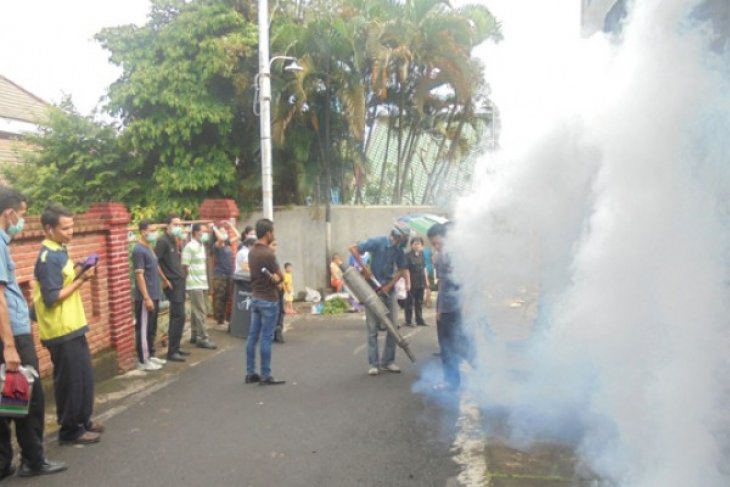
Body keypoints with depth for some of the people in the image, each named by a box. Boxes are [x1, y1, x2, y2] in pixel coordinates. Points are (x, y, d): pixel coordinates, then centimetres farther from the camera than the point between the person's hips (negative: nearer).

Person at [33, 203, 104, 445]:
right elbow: (52, 298, -21)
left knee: (85, 376, 18)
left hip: (73, 327, 9)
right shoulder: (48, 258, -19)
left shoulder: (59, 252, 10)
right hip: (61, 331, -9)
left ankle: (83, 419, 32)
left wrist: (78, 274, 1)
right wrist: (81, 280, -18)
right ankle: (70, 430, 16)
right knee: (71, 380, 2)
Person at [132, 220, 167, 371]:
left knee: (152, 329, 16)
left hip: (154, 295, 9)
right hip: (145, 297, -9)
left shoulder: (149, 248, 13)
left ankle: (150, 355, 26)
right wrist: (146, 298, -21)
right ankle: (143, 361, 5)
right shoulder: (139, 250, -15)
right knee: (143, 329, -1)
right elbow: (139, 275, -19)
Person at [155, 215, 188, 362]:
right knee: (179, 316, -9)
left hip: (180, 281, 9)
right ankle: (171, 352, -3)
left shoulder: (174, 241, 14)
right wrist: (164, 279, -15)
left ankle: (176, 348, 20)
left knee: (177, 316, 12)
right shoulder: (163, 241, -14)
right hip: (172, 283, -9)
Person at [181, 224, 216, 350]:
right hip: (194, 285, -8)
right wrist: (192, 278, -3)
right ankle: (203, 338, -4)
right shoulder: (190, 247, -14)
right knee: (200, 312, -7)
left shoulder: (201, 246, 14)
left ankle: (195, 336, 20)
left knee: (196, 311, 13)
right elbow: (184, 266, -15)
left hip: (202, 283, 8)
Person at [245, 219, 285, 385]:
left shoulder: (252, 252, 7)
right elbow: (281, 277, -14)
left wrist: (272, 277, -4)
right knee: (266, 338, -2)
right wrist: (274, 278, 3)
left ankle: (250, 373, 17)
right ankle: (266, 376, 4)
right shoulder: (268, 254, -21)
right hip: (269, 300, -9)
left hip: (255, 298, 9)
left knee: (253, 336, 10)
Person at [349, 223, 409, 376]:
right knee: (372, 328, 0)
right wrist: (364, 268, -20)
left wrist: (388, 286, -8)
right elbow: (353, 249, -15)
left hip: (389, 290, 5)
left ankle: (388, 362, 16)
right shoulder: (377, 242, -15)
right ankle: (373, 364, 7)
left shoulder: (399, 250, -1)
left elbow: (401, 270, 5)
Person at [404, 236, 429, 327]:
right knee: (410, 302, 1)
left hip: (421, 282, 6)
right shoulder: (408, 256, -9)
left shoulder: (422, 255, 10)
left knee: (419, 302, 12)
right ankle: (408, 321, 6)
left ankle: (419, 320, 18)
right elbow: (406, 270, -12)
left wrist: (426, 280, 14)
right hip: (412, 282, -6)